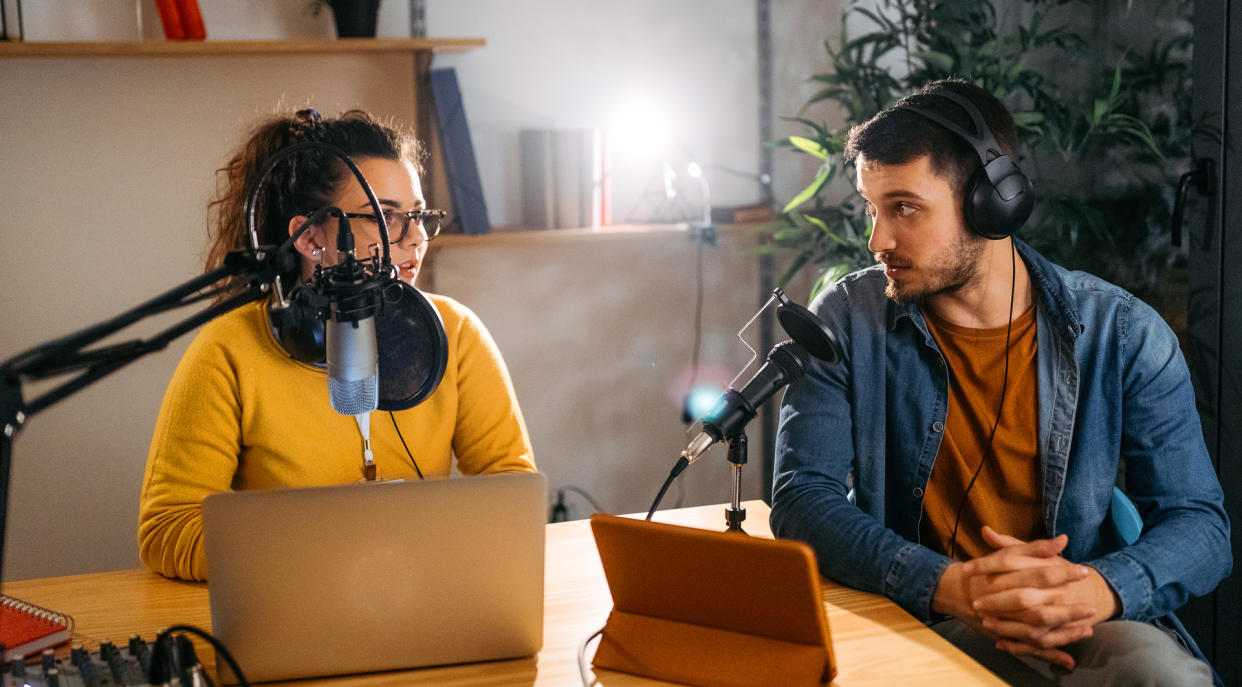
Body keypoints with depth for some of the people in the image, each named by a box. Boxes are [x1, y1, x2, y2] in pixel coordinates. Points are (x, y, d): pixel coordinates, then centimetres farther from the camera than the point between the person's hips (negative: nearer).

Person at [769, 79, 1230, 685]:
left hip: (1085, 630, 2)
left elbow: (1199, 522, 1)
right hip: (917, 630, -1)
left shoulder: (1122, 334, 2)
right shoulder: (846, 322, 1)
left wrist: (1102, 589, -23)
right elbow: (801, 499, -7)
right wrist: (949, 586, -24)